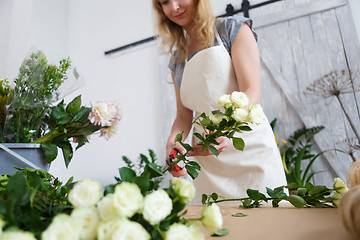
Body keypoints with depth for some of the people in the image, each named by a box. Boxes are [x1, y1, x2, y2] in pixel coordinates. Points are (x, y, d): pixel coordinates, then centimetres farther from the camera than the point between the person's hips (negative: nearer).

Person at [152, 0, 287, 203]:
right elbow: (184, 115, 10)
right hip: (207, 153, 4)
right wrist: (173, 141, -11)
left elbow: (253, 92, -10)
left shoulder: (233, 29, 2)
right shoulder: (177, 58, 14)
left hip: (249, 145, -3)